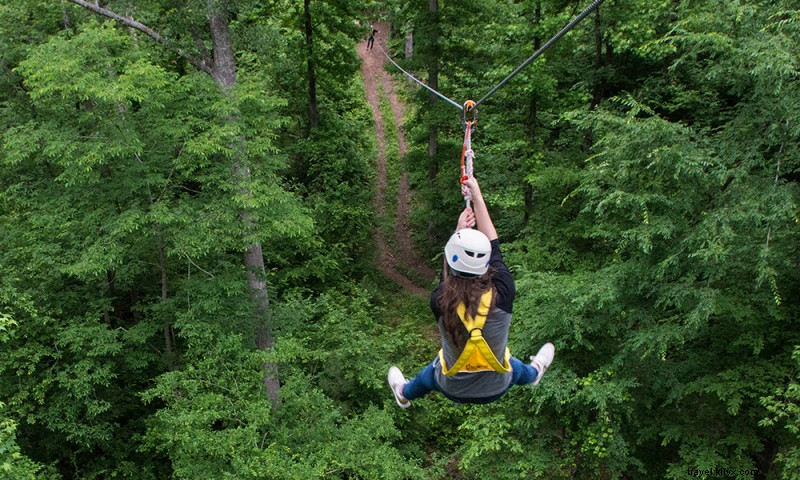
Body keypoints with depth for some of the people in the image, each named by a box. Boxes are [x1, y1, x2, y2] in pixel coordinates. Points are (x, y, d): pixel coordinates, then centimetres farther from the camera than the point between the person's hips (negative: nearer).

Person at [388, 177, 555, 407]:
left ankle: (405, 393, 66)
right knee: (516, 367, 36)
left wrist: (460, 229, 1)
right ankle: (533, 373, 70)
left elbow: (447, 271, -8)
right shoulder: (502, 294, -31)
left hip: (453, 390, 0)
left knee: (430, 373, 35)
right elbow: (493, 243, -16)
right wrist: (477, 197, -6)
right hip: (496, 388, 1)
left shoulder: (440, 301, -32)